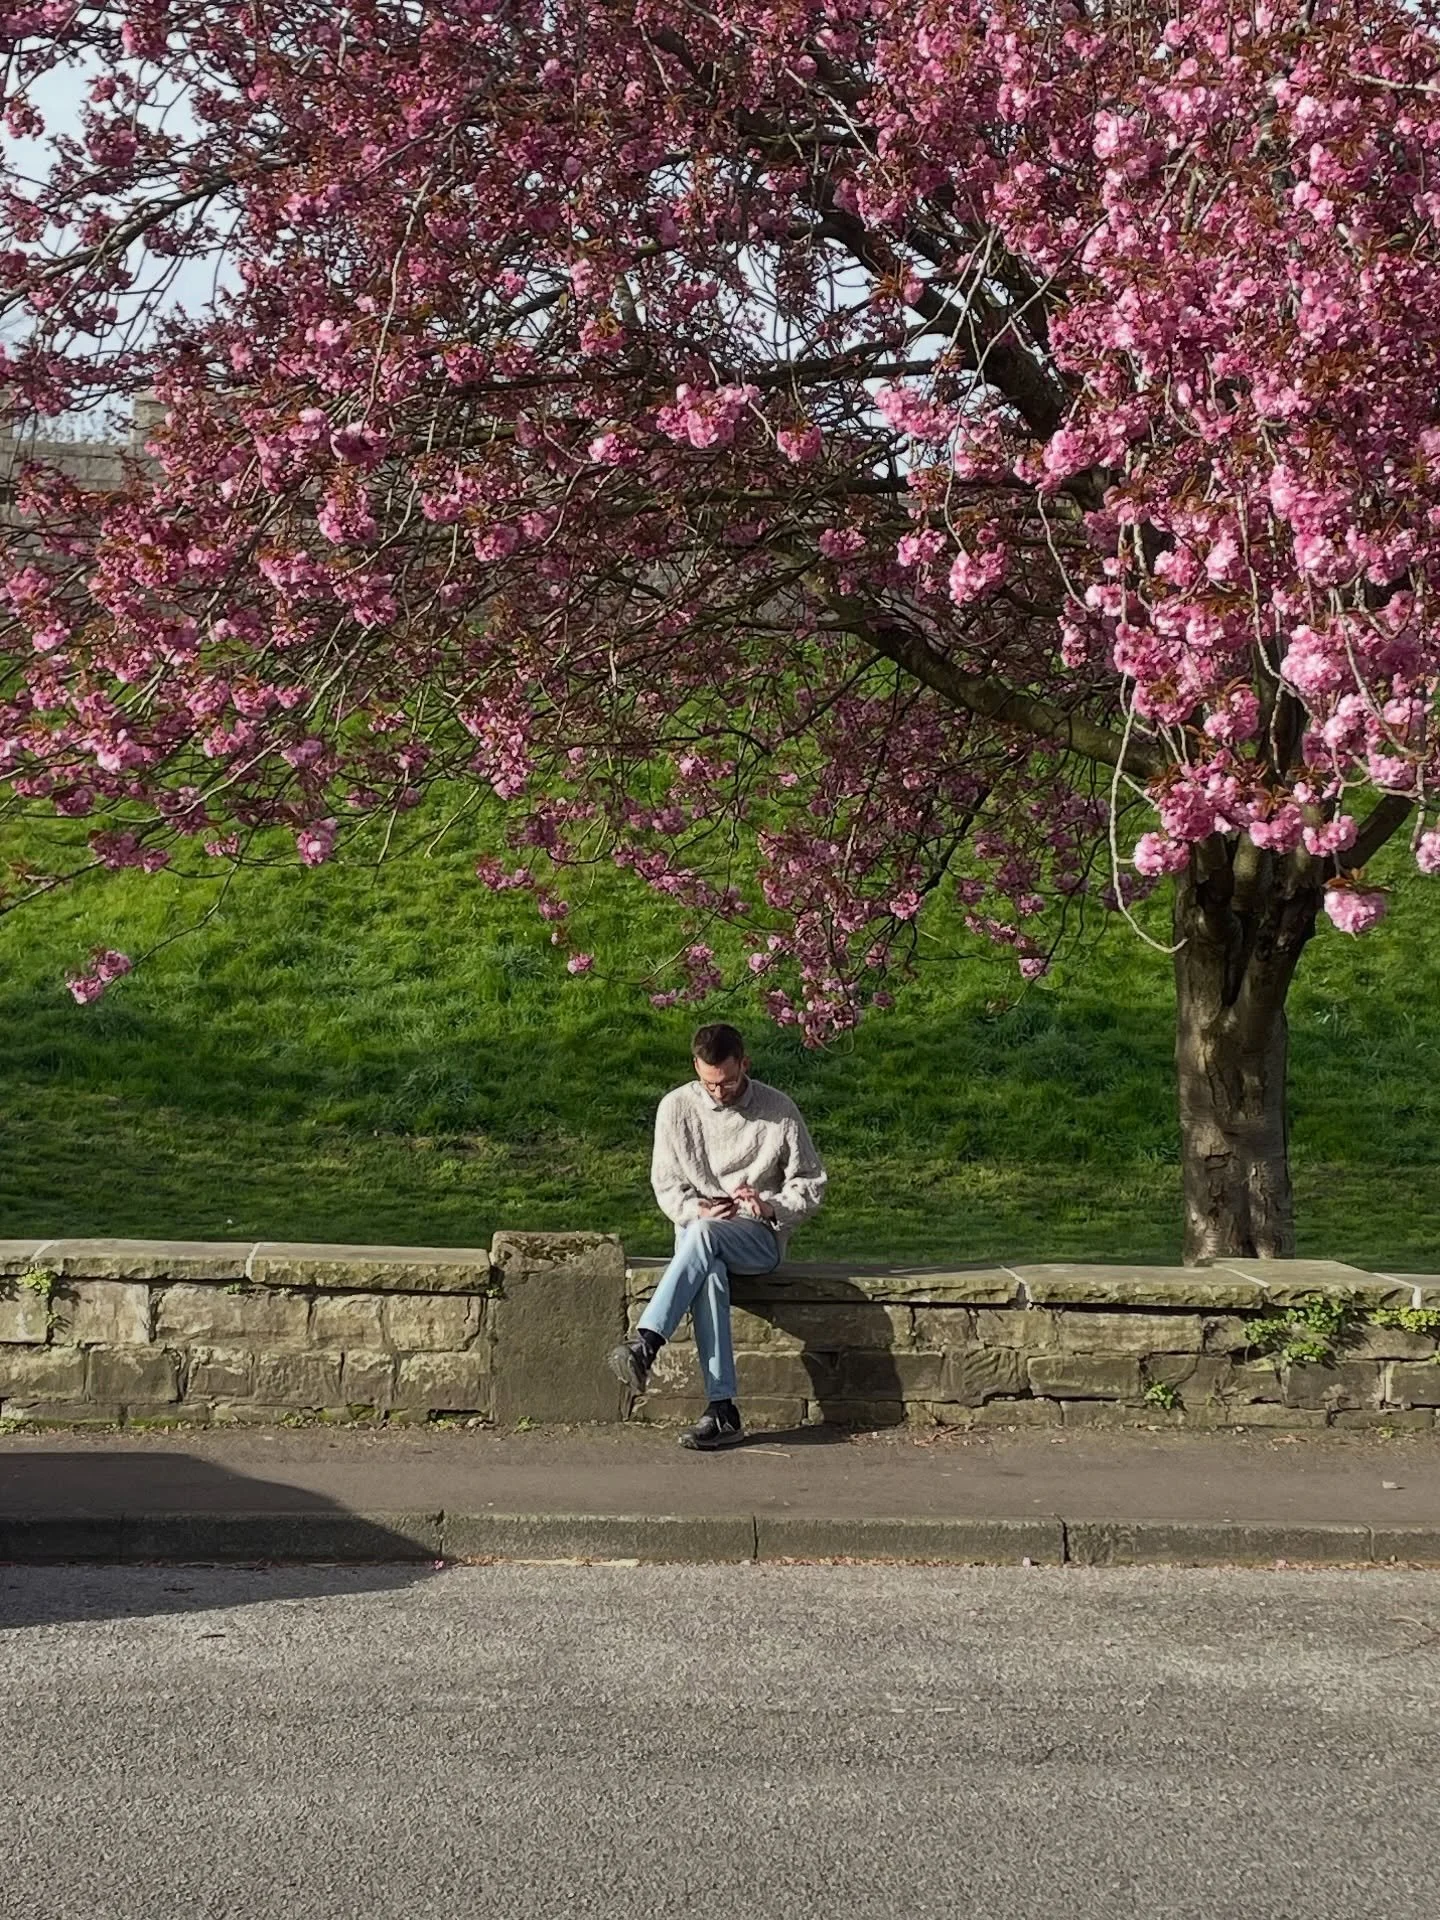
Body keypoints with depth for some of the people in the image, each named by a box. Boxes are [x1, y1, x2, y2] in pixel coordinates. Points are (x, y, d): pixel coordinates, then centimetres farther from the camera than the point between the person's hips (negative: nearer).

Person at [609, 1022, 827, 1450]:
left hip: (759, 1238, -1)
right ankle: (722, 1410, -41)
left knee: (704, 1235, -37)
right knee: (709, 1275, -36)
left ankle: (645, 1345, -44)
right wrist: (698, 1210, -14)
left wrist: (771, 1206, -16)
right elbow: (666, 1183, 7)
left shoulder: (780, 1111, -2)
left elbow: (810, 1186, 4)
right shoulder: (677, 1107, 4)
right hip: (696, 1230, 2)